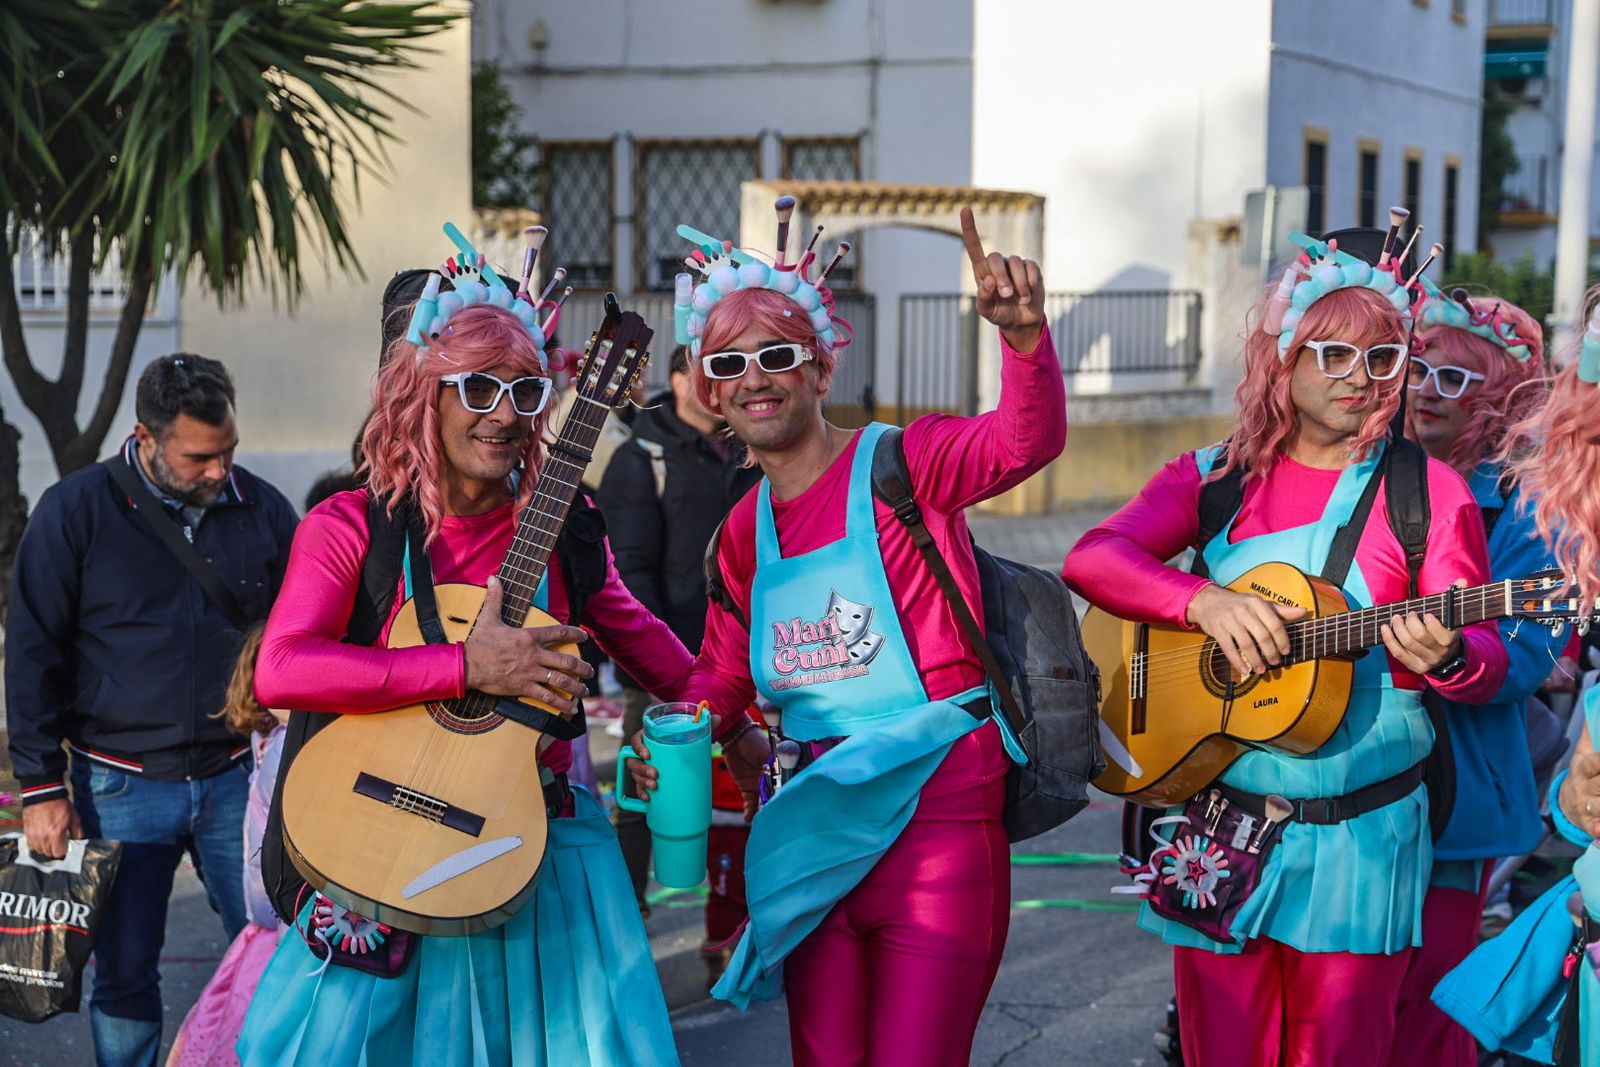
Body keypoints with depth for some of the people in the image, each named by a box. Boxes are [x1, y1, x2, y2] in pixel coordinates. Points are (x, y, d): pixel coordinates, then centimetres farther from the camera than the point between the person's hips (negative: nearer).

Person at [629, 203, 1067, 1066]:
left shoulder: (899, 463, -8)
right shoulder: (745, 532, 12)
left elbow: (1027, 442, -27)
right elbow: (723, 671, 22)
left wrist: (1022, 331, -44)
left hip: (934, 811, -6)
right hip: (814, 823, 6)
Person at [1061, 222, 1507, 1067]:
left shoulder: (1429, 491, 1)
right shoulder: (1211, 480, 6)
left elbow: (1486, 658, -4)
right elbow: (1091, 558, -6)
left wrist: (1447, 658, -29)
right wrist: (1205, 600, -23)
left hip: (1360, 837, -1)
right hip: (1216, 820, 2)